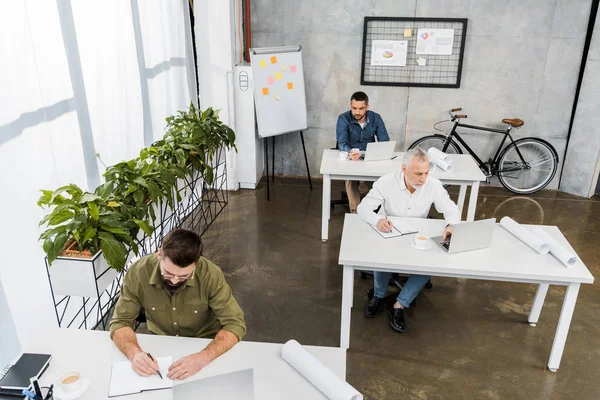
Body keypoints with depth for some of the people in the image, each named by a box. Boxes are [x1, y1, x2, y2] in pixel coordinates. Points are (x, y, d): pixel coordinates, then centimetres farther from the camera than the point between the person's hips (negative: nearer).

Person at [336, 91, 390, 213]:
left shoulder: (375, 118, -4)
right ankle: (355, 212, -25)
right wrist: (350, 152, -47)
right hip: (349, 159, -2)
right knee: (351, 178, -33)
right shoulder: (343, 118, -12)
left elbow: (385, 142, -9)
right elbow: (342, 143, -24)